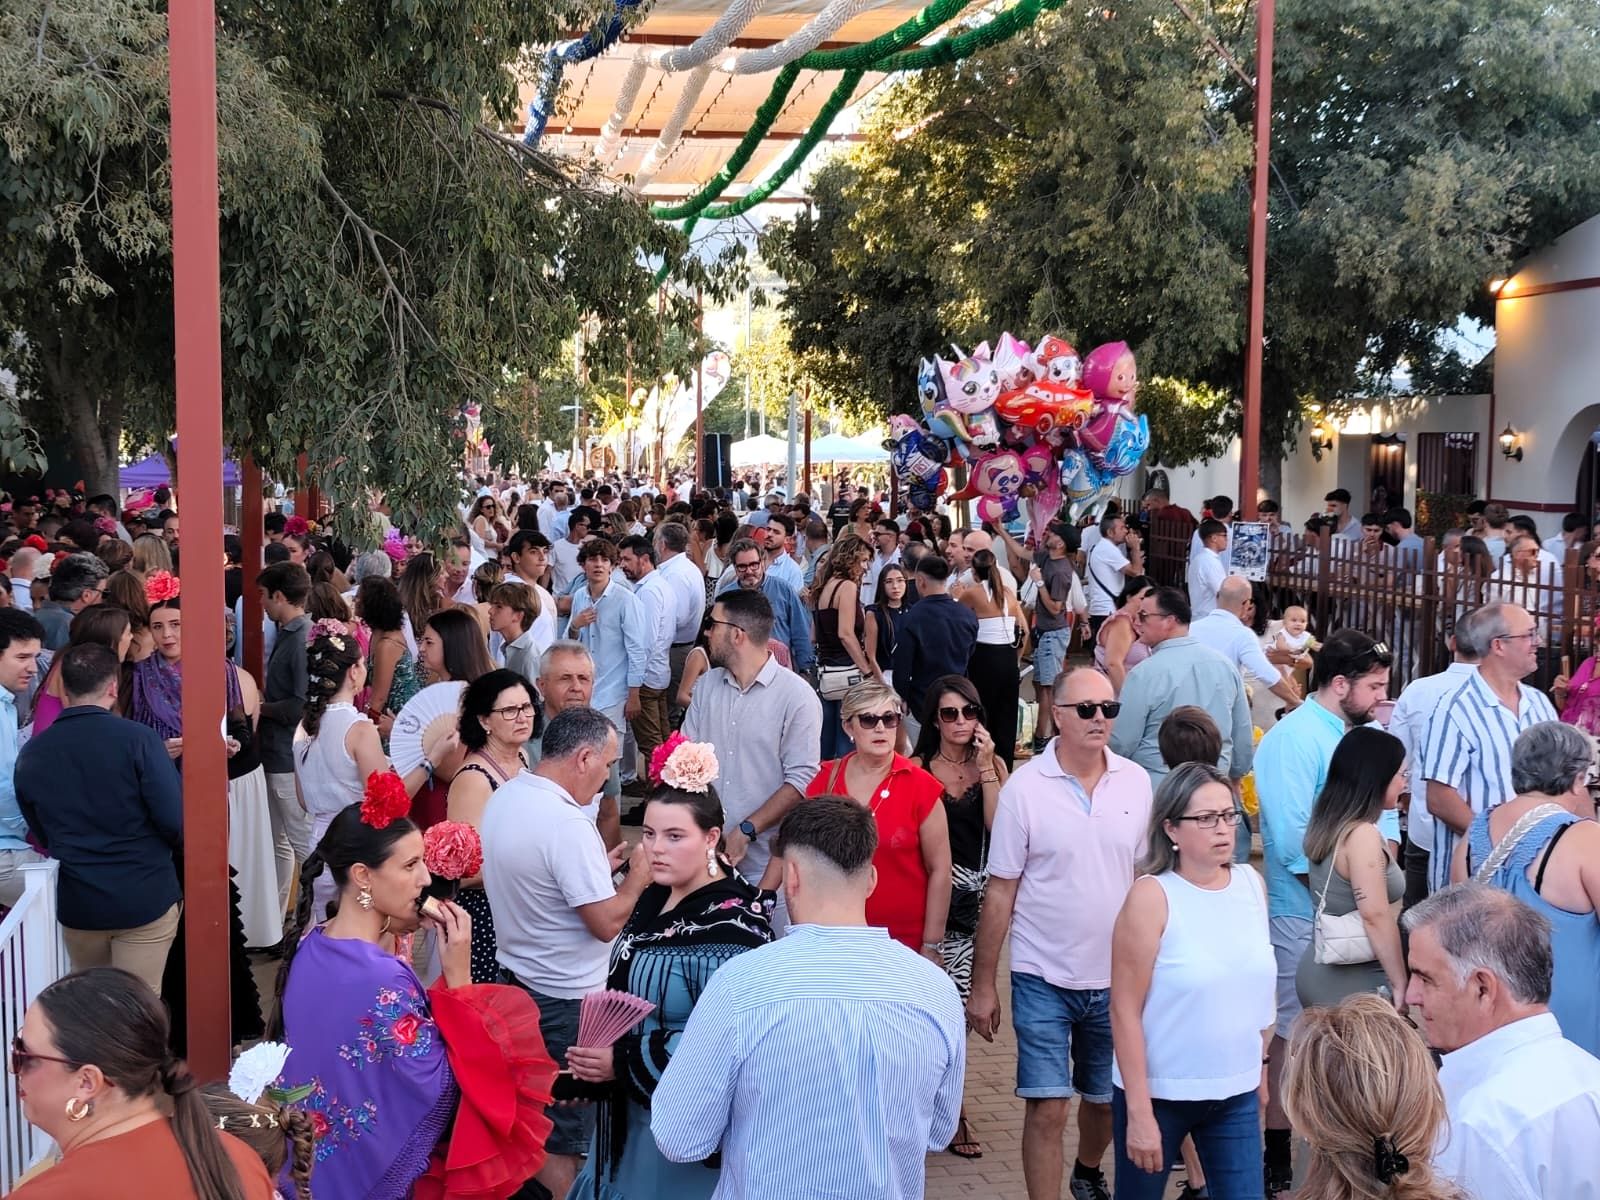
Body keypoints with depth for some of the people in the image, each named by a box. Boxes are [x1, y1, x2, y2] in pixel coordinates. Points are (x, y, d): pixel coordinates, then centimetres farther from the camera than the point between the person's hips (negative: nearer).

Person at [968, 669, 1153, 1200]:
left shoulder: (1136, 781, -2)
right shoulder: (1024, 788, -11)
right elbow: (1000, 893, -6)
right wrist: (983, 985, -4)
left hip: (1117, 976, 4)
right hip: (1044, 978, -3)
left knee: (1106, 1099, 19)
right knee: (1047, 1107, -5)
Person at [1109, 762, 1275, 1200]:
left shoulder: (1252, 884, 0)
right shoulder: (1152, 896, -15)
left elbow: (1259, 985, 13)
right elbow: (1125, 1011, -15)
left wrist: (1262, 1063, 16)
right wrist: (1139, 1112, -16)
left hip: (1237, 1093, 4)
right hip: (1159, 1092, -4)